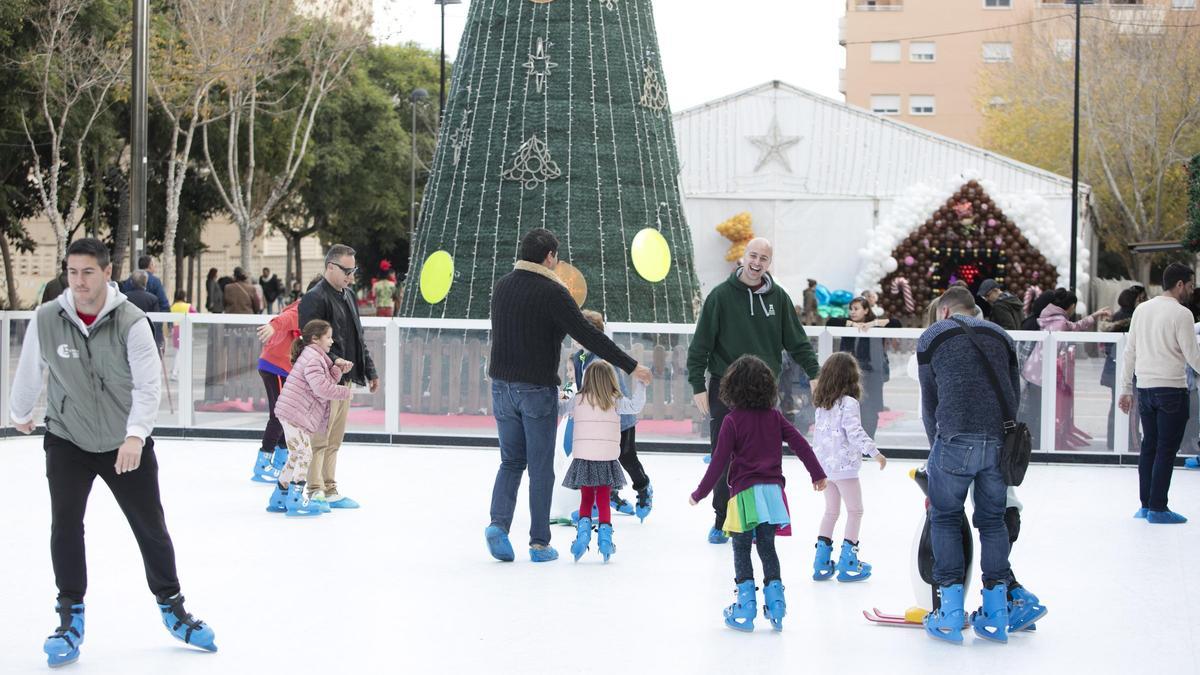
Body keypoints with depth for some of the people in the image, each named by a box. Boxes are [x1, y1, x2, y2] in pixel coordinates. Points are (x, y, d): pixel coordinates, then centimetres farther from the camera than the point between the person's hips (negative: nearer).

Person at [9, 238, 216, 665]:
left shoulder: (131, 321, -18)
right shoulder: (46, 320, -12)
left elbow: (148, 384, -20)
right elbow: (30, 372, 5)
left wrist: (135, 435, -33)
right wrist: (20, 413, 20)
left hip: (127, 443, -1)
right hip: (68, 440, 1)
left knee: (151, 526, 7)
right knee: (65, 525, -8)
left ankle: (171, 606, 27)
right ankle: (71, 617, 9)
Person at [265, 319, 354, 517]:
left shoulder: (317, 358, 19)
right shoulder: (312, 358, -15)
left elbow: (327, 383, 17)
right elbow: (321, 387, -24)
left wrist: (337, 368, 4)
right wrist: (344, 392, -13)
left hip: (302, 417, 11)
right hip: (293, 414, -11)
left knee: (297, 456, 17)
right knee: (303, 454, -11)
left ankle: (279, 498, 25)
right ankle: (296, 500, -11)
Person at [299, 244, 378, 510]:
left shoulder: (348, 296, 17)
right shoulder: (315, 298, -11)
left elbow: (359, 337, 22)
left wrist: (369, 370, 18)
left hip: (346, 379, 9)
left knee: (335, 440, 13)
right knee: (319, 438, -5)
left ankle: (330, 490, 19)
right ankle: (315, 491, 0)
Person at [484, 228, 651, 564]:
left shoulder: (501, 287, 7)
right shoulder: (552, 292, -12)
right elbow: (589, 336, -16)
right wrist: (631, 366, -11)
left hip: (502, 385, 5)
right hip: (538, 388, -5)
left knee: (511, 461, 15)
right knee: (541, 467, 5)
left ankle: (498, 522, -7)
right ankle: (539, 543, 8)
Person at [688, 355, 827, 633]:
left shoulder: (733, 421, -8)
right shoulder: (775, 417, 5)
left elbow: (719, 462, -9)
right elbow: (800, 445, 6)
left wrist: (700, 493, -1)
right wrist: (817, 474, 17)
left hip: (745, 493, -4)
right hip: (772, 489, 4)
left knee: (741, 550, 4)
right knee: (767, 548, 14)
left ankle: (745, 604, 2)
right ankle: (775, 600, 13)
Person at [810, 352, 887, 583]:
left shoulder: (822, 404, 6)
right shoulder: (849, 403, -15)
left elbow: (820, 432, 11)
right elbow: (855, 432, -21)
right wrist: (875, 453, -16)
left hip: (824, 464, 7)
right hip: (843, 465, -7)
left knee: (831, 511, 17)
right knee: (855, 511, 6)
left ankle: (822, 562, 16)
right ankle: (848, 561, 4)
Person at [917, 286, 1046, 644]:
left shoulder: (932, 336, 15)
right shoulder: (1000, 335, 23)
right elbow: (1014, 393, 19)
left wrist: (938, 446, 26)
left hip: (956, 439, -3)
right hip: (1000, 442, 3)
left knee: (945, 518, 10)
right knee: (993, 519, 15)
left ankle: (950, 614, 7)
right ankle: (996, 615, 16)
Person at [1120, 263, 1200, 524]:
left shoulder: (1142, 309, 8)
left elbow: (1130, 352, 11)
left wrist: (1126, 389, 16)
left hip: (1144, 388, 6)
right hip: (1171, 388, -6)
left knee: (1149, 446, 13)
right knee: (1167, 449, -2)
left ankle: (1146, 504, 16)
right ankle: (1157, 508, -1)